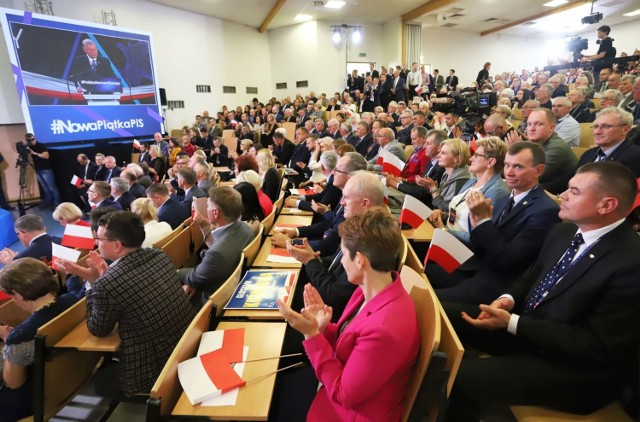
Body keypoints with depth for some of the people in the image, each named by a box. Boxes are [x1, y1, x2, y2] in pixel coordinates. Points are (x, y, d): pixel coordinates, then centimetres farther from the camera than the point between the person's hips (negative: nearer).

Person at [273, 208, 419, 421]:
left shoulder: (385, 328, -37)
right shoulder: (371, 290, -8)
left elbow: (344, 394, -25)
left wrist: (311, 334, -27)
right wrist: (322, 328, -14)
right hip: (336, 377, 7)